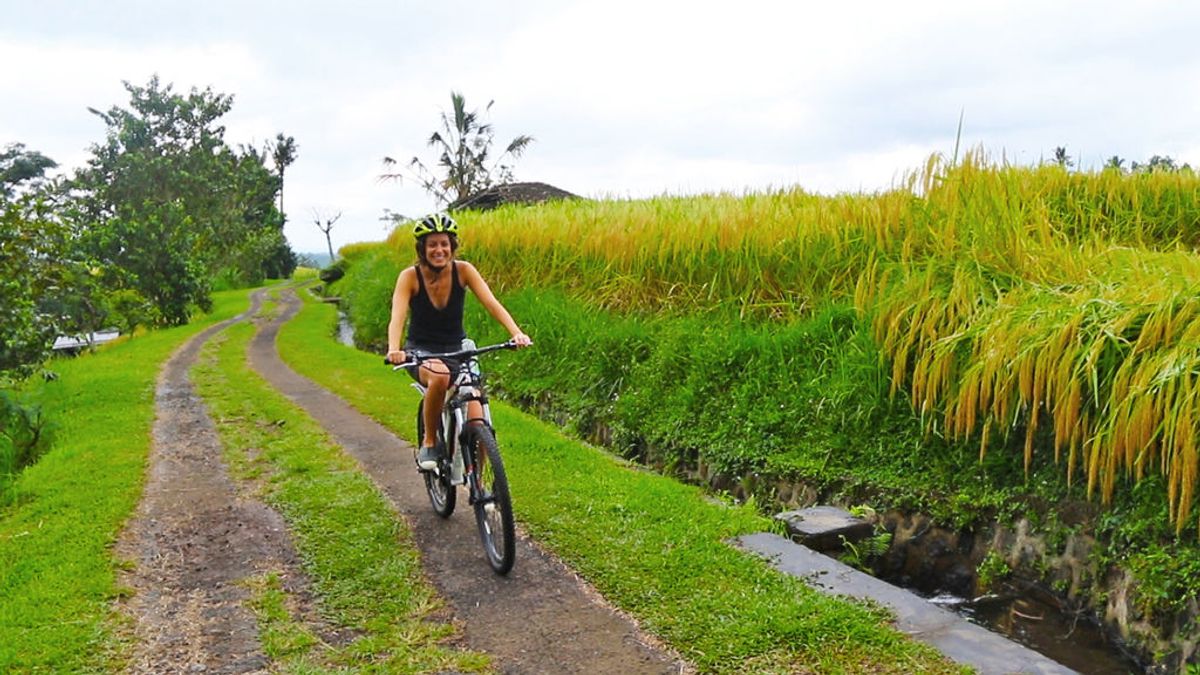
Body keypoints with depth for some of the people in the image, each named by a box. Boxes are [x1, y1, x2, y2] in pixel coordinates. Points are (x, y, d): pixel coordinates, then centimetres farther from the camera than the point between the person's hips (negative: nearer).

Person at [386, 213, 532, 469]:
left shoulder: (463, 270, -10)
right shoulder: (410, 276, -13)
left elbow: (492, 304, -20)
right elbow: (397, 316, -25)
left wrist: (516, 333, -38)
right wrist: (393, 349, -46)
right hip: (421, 351, -2)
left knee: (477, 424, -16)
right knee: (439, 376, -39)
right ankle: (429, 443, -16)